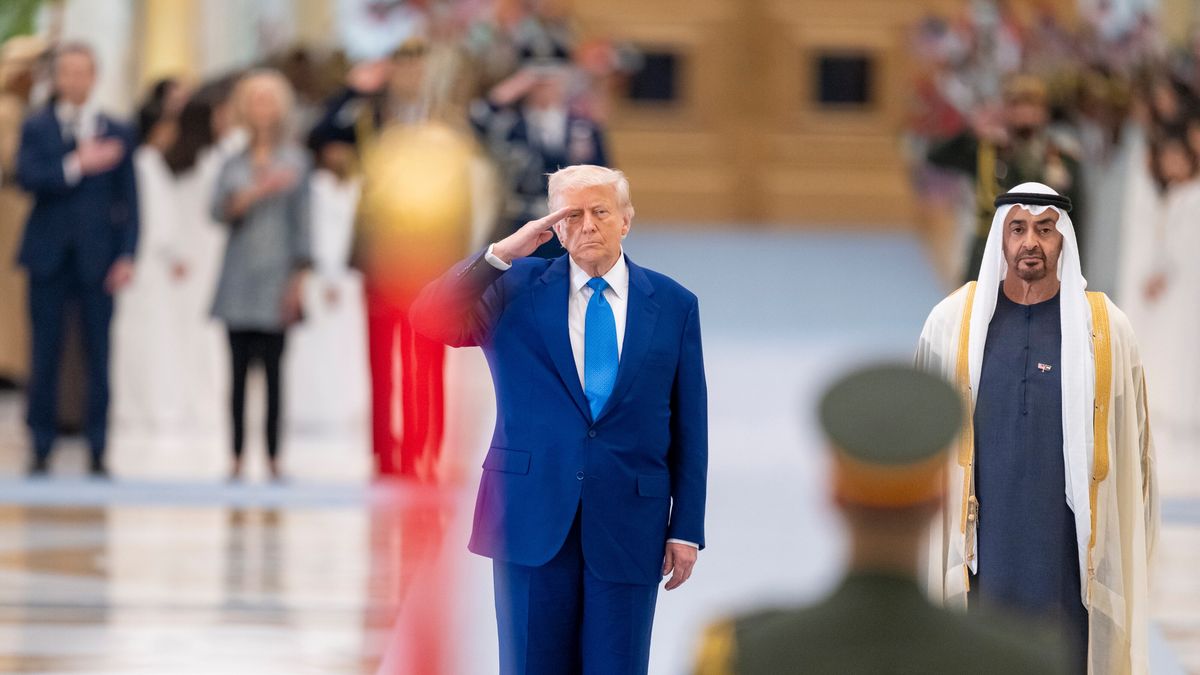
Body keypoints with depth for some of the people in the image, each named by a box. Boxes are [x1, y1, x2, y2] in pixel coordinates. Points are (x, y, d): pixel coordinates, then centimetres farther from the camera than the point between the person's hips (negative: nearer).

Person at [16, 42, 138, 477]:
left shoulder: (116, 133, 8)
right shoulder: (36, 128, 7)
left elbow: (129, 200, 6)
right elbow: (27, 177, -10)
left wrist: (126, 256, -2)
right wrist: (77, 165, -18)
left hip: (97, 258, 0)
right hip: (49, 256, 0)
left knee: (98, 356, -1)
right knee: (45, 356, 1)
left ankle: (98, 452, 3)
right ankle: (42, 449, 5)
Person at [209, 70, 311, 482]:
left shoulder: (294, 160, 5)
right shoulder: (234, 165, 12)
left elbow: (301, 220, 1)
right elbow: (220, 210, -1)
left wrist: (298, 278, -6)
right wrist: (259, 190, -16)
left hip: (276, 280, -2)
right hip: (239, 281, 2)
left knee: (273, 368, -2)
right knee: (239, 370, 0)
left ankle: (273, 458, 1)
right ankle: (237, 458, 2)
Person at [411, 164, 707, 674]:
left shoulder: (673, 305, 6)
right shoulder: (518, 288, 5)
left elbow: (689, 426, 6)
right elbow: (430, 321, -9)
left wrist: (686, 530, 2)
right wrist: (501, 254, -16)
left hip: (627, 530, 0)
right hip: (533, 518, 0)